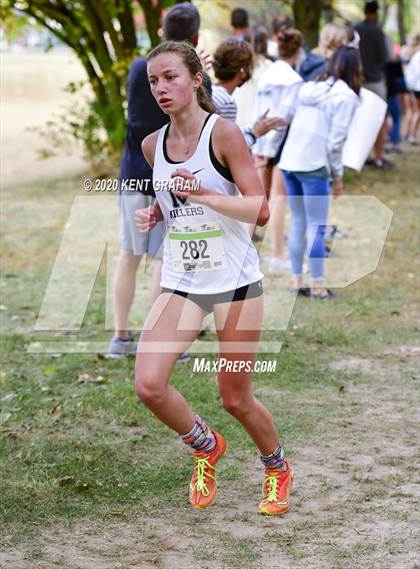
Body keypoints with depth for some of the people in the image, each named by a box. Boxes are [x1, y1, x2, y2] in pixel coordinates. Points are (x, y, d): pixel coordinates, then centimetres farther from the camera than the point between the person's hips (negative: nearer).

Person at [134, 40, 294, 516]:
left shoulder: (224, 133, -11)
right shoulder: (153, 145, 5)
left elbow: (260, 211, -14)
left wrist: (203, 195, -27)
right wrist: (153, 214, 2)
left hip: (234, 280, -4)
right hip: (179, 282, 5)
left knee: (235, 399, 4)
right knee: (149, 385, -13)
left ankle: (278, 468, 34)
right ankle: (206, 447, 18)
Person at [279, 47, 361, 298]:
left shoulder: (312, 88, 15)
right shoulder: (346, 96, -6)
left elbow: (297, 125, 10)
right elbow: (336, 140, -10)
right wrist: (338, 175, -2)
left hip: (289, 162, 7)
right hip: (313, 166, -7)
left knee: (298, 224, 13)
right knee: (317, 227, -2)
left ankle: (298, 282, 17)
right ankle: (318, 286, 0)